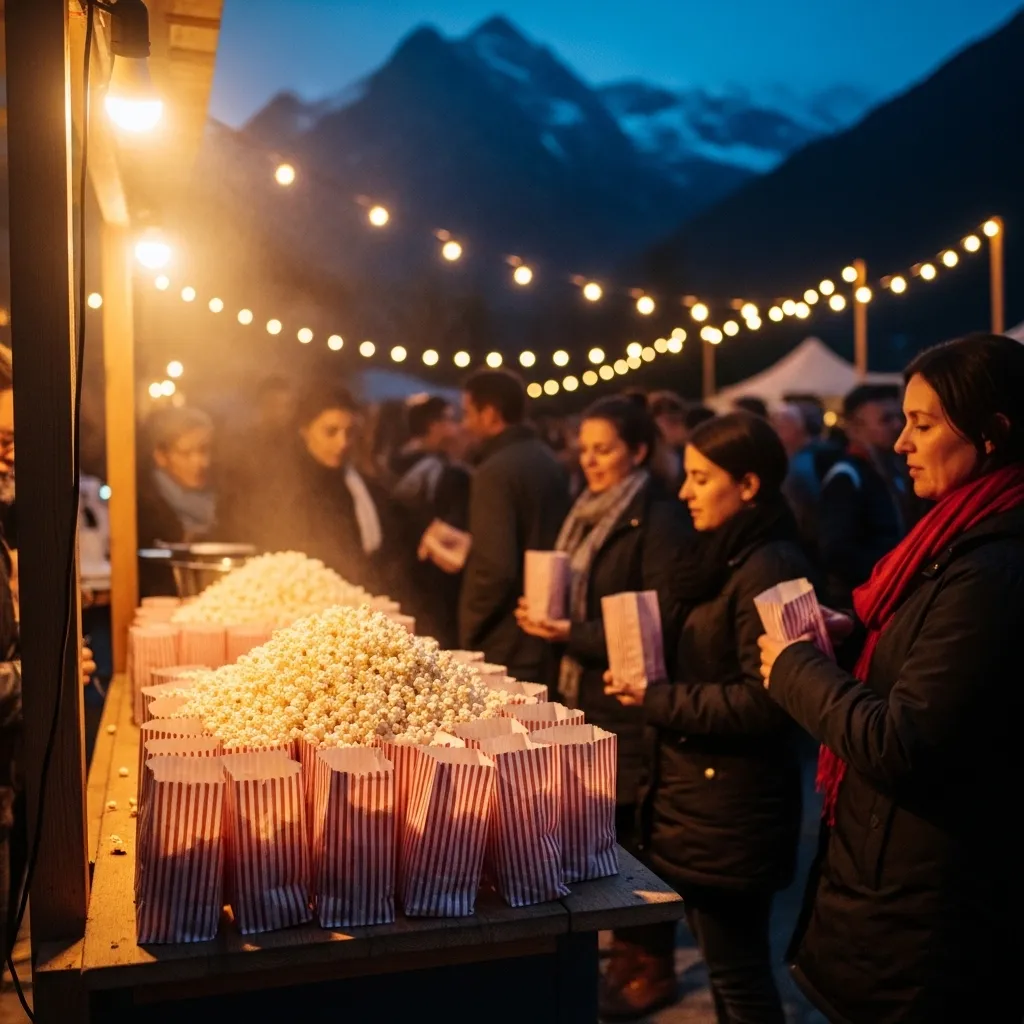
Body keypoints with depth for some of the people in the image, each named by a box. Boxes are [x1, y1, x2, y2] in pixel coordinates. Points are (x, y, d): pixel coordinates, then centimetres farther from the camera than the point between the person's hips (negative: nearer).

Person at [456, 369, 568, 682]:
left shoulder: (496, 471, -18)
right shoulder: (550, 462, 10)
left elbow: (495, 568, -24)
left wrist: (468, 633, -10)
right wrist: (468, 547, 18)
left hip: (505, 648, -9)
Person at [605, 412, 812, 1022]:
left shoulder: (768, 569, -19)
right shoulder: (733, 559, 12)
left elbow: (763, 703, -23)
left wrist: (659, 700, -18)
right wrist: (651, 679, 5)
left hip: (733, 807, -9)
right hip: (705, 793, 9)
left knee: (737, 970, 5)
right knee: (730, 961, 20)